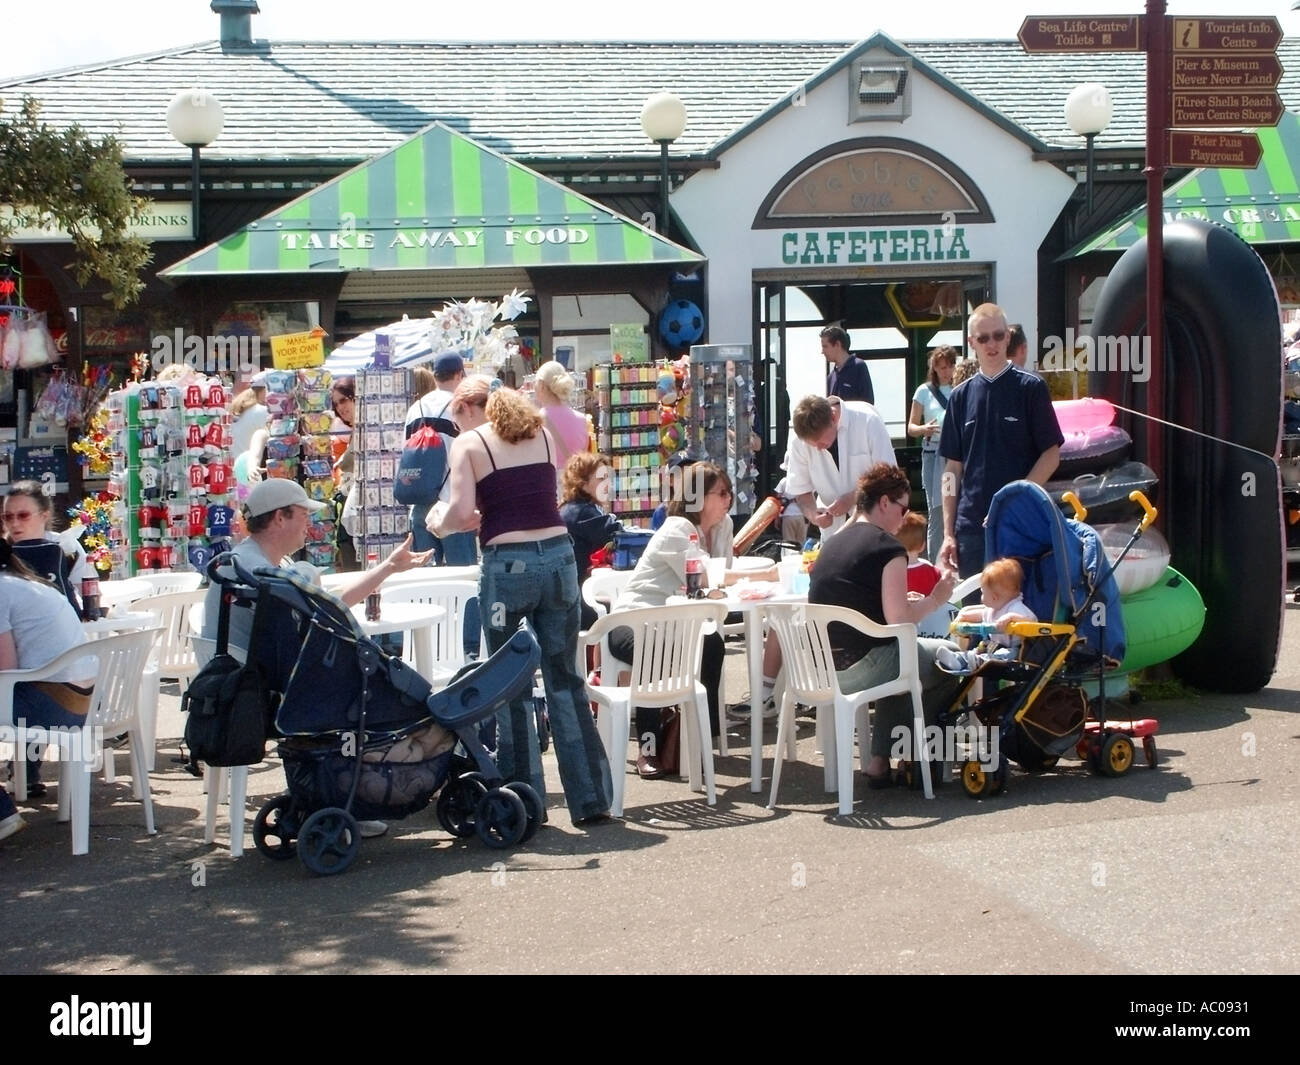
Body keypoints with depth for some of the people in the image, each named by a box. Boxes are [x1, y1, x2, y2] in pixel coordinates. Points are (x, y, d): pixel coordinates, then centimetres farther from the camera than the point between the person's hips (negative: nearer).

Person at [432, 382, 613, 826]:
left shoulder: (469, 444, 0)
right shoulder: (542, 435, 14)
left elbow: (462, 512, -10)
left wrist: (441, 527, 10)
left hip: (508, 565, -4)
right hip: (558, 554, 4)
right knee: (565, 681, 11)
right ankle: (591, 798, 11)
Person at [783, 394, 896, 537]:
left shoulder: (868, 420, -19)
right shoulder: (799, 439, -12)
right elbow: (800, 488, -1)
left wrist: (853, 497, -27)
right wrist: (811, 513, -21)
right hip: (834, 524, 2)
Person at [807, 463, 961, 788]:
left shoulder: (834, 542, 15)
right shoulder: (889, 548, -9)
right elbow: (898, 620, -15)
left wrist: (906, 600, 24)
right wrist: (934, 599, 2)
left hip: (817, 669, 8)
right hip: (859, 668, -8)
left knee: (899, 661, 33)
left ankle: (881, 760, 24)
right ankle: (917, 758, 21)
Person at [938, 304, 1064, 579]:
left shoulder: (1030, 388, 1)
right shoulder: (961, 396, 11)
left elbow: (1051, 455, -2)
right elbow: (953, 468, 12)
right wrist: (948, 533, 6)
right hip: (971, 525, 3)